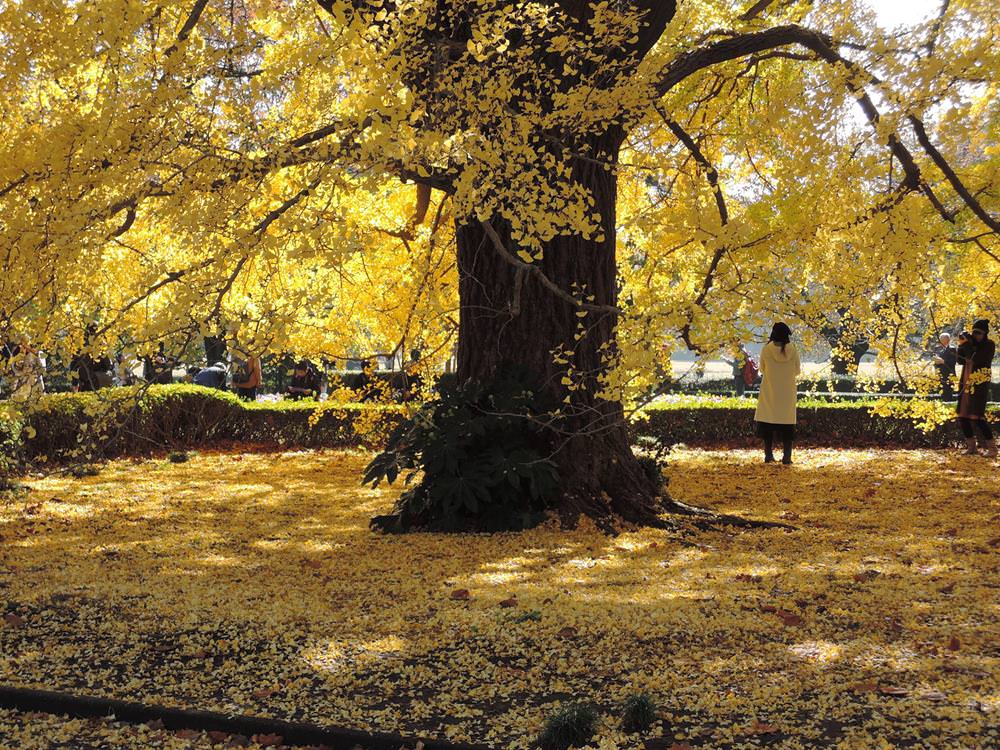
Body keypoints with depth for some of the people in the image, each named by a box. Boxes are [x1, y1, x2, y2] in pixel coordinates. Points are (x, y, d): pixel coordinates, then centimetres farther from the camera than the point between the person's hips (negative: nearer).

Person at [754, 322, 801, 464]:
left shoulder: (766, 349, -9)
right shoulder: (792, 349, -6)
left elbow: (762, 369, 3)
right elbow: (797, 370, 3)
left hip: (769, 392, -1)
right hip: (787, 392, 1)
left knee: (767, 424, 7)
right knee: (787, 424, 6)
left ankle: (769, 455, 4)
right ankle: (787, 456, 2)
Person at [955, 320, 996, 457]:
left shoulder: (989, 345, -5)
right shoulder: (972, 344, 13)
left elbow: (977, 359, -18)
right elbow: (961, 360, 9)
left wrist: (968, 346, -16)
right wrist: (962, 345, -3)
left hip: (980, 384, -7)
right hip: (966, 383, 7)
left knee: (977, 417, -15)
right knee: (962, 416, 5)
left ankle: (992, 447, -8)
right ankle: (971, 447, 13)